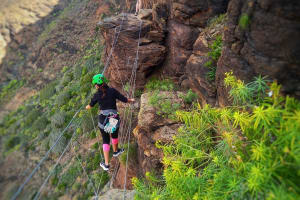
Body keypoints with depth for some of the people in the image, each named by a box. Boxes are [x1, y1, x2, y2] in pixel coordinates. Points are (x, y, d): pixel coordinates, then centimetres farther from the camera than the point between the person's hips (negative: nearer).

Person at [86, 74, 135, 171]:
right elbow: (124, 99, -2)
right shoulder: (112, 90, -7)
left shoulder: (97, 95, -5)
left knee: (106, 141, 13)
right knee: (114, 135, 28)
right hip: (114, 119, 1)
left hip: (103, 120, 0)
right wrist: (131, 100, 20)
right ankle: (115, 151, 54)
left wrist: (87, 107, 38)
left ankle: (106, 164, 14)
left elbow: (90, 105, 14)